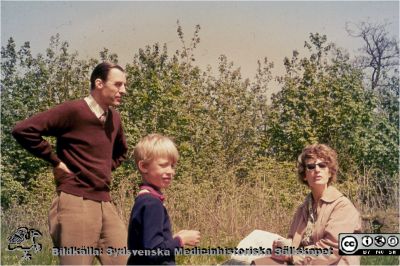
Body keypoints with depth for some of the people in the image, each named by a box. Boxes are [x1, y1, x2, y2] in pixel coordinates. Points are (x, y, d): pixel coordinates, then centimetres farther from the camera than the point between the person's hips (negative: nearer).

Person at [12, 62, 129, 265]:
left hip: (105, 204, 7)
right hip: (76, 203, -7)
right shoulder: (73, 110, -9)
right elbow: (23, 130, -16)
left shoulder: (114, 118, 13)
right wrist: (56, 162, -10)